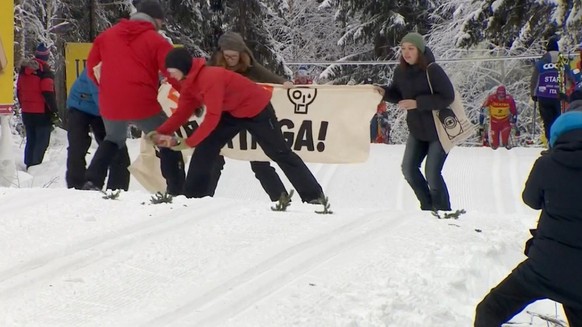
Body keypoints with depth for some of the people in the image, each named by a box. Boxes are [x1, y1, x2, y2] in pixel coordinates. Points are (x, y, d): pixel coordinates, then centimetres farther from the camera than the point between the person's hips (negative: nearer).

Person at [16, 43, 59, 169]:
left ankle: (28, 165, 19)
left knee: (31, 140, 16)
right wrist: (54, 111, -13)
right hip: (42, 113, -7)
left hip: (27, 113, 7)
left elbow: (19, 91, 15)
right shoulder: (45, 72, -15)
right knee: (42, 142, -3)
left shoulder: (24, 69, 9)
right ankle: (35, 166, -9)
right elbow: (49, 94, -19)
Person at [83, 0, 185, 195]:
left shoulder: (107, 35, 13)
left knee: (113, 140, 31)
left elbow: (92, 67, 16)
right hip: (143, 106, -4)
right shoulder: (156, 40, 0)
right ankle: (176, 191, 2)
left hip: (110, 106, 4)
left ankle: (92, 182, 16)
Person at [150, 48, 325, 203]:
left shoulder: (210, 78, -33)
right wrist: (161, 132, -14)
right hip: (232, 111, 9)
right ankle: (194, 196, 3)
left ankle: (314, 196, 6)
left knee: (280, 153, -3)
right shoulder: (189, 82, -3)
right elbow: (183, 112, -1)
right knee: (206, 147, -2)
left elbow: (212, 117, -34)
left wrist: (188, 142, -31)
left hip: (257, 109, -9)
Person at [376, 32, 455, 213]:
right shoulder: (401, 71, -1)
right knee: (409, 168, 6)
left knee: (432, 173, -9)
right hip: (418, 130, 7)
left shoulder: (432, 70, -21)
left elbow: (447, 97, -24)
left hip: (441, 129, -7)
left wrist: (417, 103, -28)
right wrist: (384, 92, -9)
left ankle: (444, 211, 9)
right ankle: (428, 206, 24)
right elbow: (398, 95, 13)